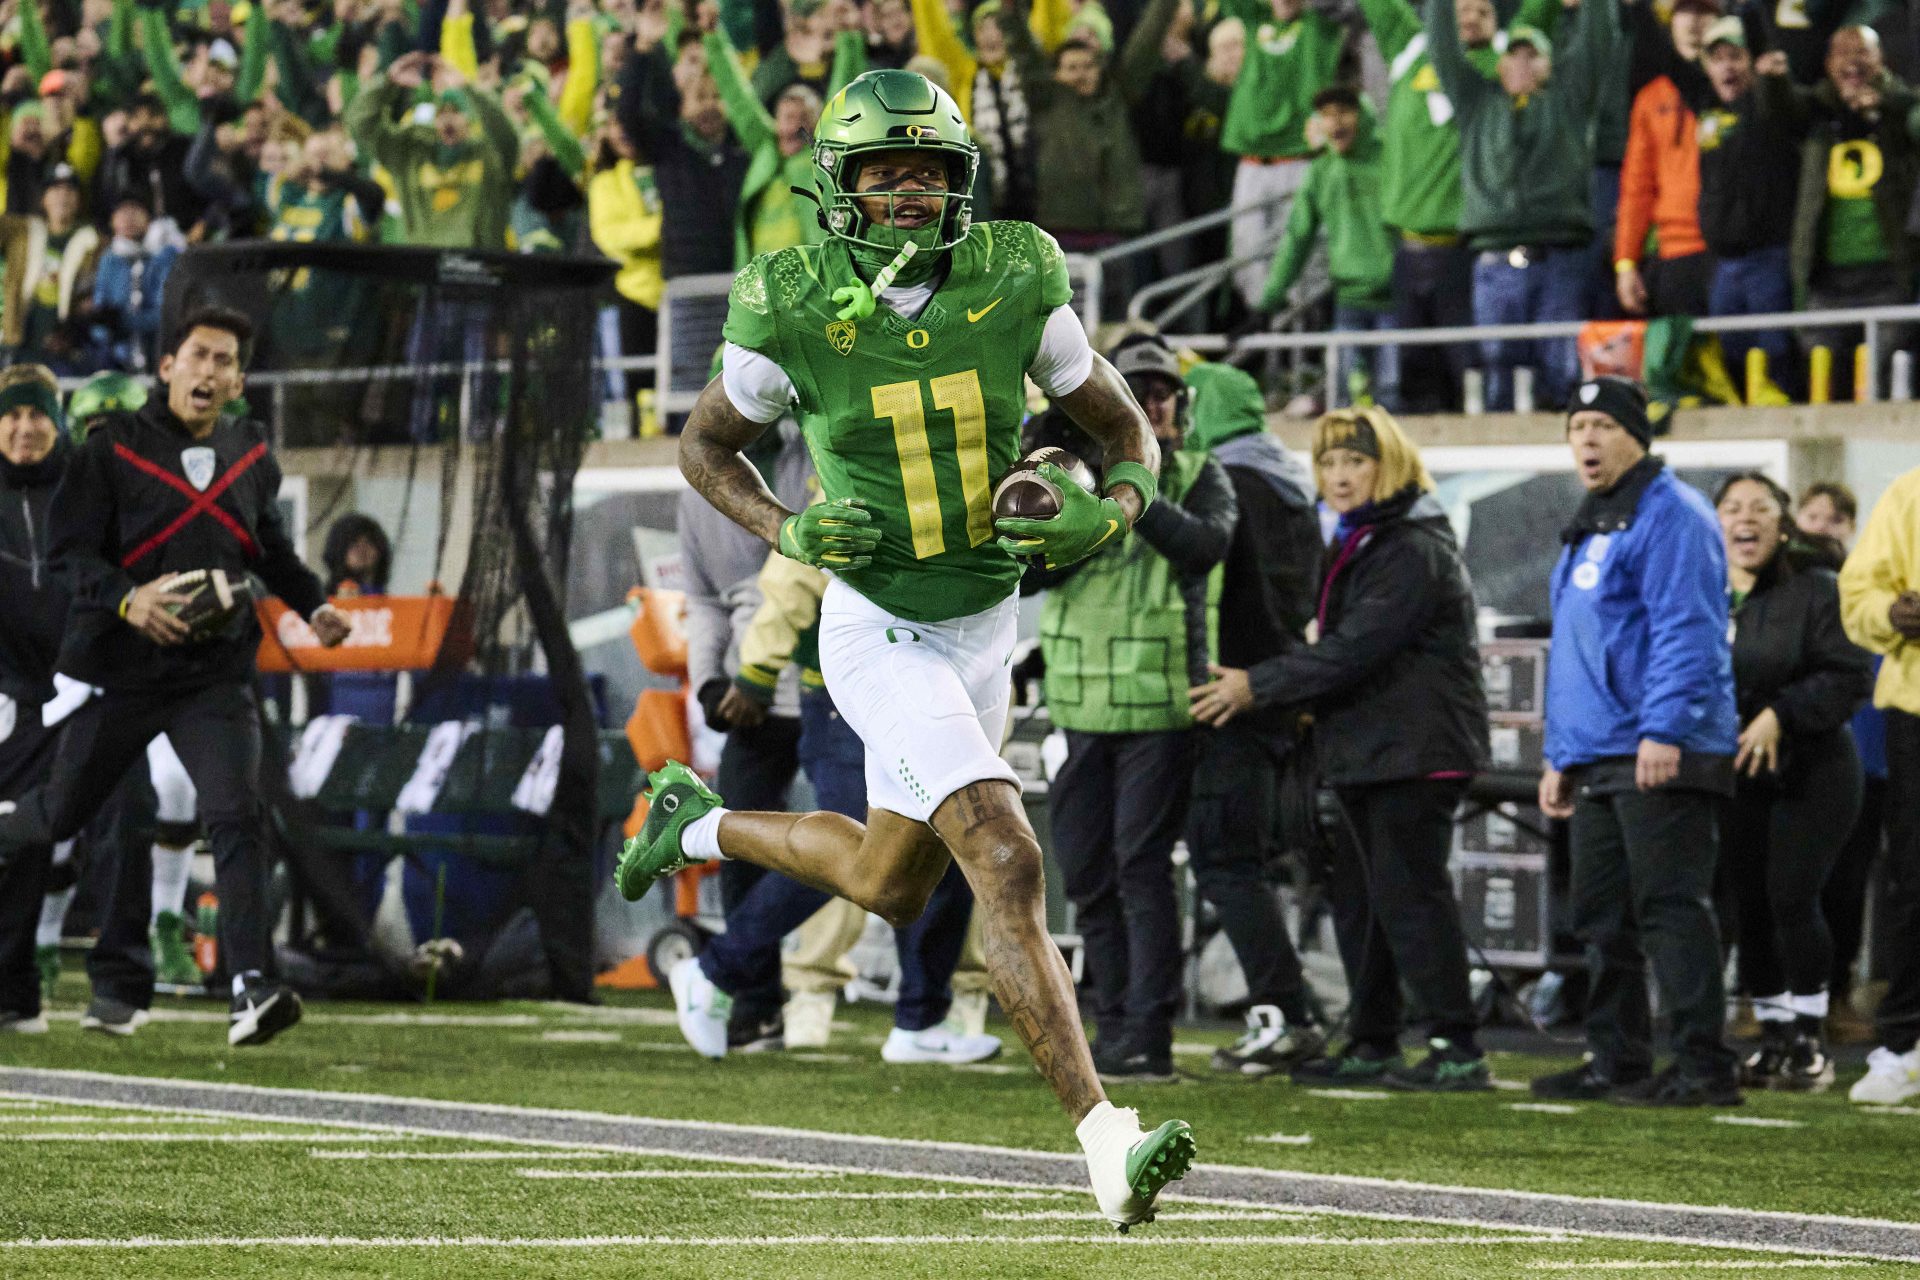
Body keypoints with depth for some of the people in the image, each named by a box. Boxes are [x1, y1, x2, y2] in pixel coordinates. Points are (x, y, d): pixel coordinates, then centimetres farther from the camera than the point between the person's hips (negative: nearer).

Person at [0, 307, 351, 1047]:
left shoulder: (251, 457, 9)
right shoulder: (116, 448, -4)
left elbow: (271, 547, 23)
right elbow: (70, 549, -8)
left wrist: (313, 606, 7)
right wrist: (126, 600, -26)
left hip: (216, 676, 2)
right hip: (118, 671, -2)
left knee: (235, 817, -16)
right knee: (62, 812, 10)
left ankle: (252, 987, -22)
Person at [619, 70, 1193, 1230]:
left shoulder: (1016, 286, -10)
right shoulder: (792, 314, -15)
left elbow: (1124, 431, 2)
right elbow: (707, 445, 2)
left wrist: (1109, 515, -19)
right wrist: (788, 533, -16)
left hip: (984, 625, 5)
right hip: (880, 632, -5)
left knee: (889, 889, 19)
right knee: (1007, 864, -19)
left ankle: (699, 824, 45)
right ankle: (1106, 1143, -21)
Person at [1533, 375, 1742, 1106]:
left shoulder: (1670, 516, -8)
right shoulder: (1587, 529, 22)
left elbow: (1684, 631, -18)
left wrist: (1664, 728, -25)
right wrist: (1559, 756, 24)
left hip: (1661, 758, -10)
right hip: (1597, 760, 10)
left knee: (1670, 908, -11)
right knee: (1602, 916, 12)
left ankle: (1704, 1067, -11)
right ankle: (1616, 1061, 18)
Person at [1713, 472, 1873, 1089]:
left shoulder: (1815, 591, -8)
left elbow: (1851, 675, -15)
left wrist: (1780, 715, -22)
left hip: (1812, 772, -5)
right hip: (1735, 778, 5)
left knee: (1791, 899, -13)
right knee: (1750, 907, 4)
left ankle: (1809, 1040, -2)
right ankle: (1773, 1039, 15)